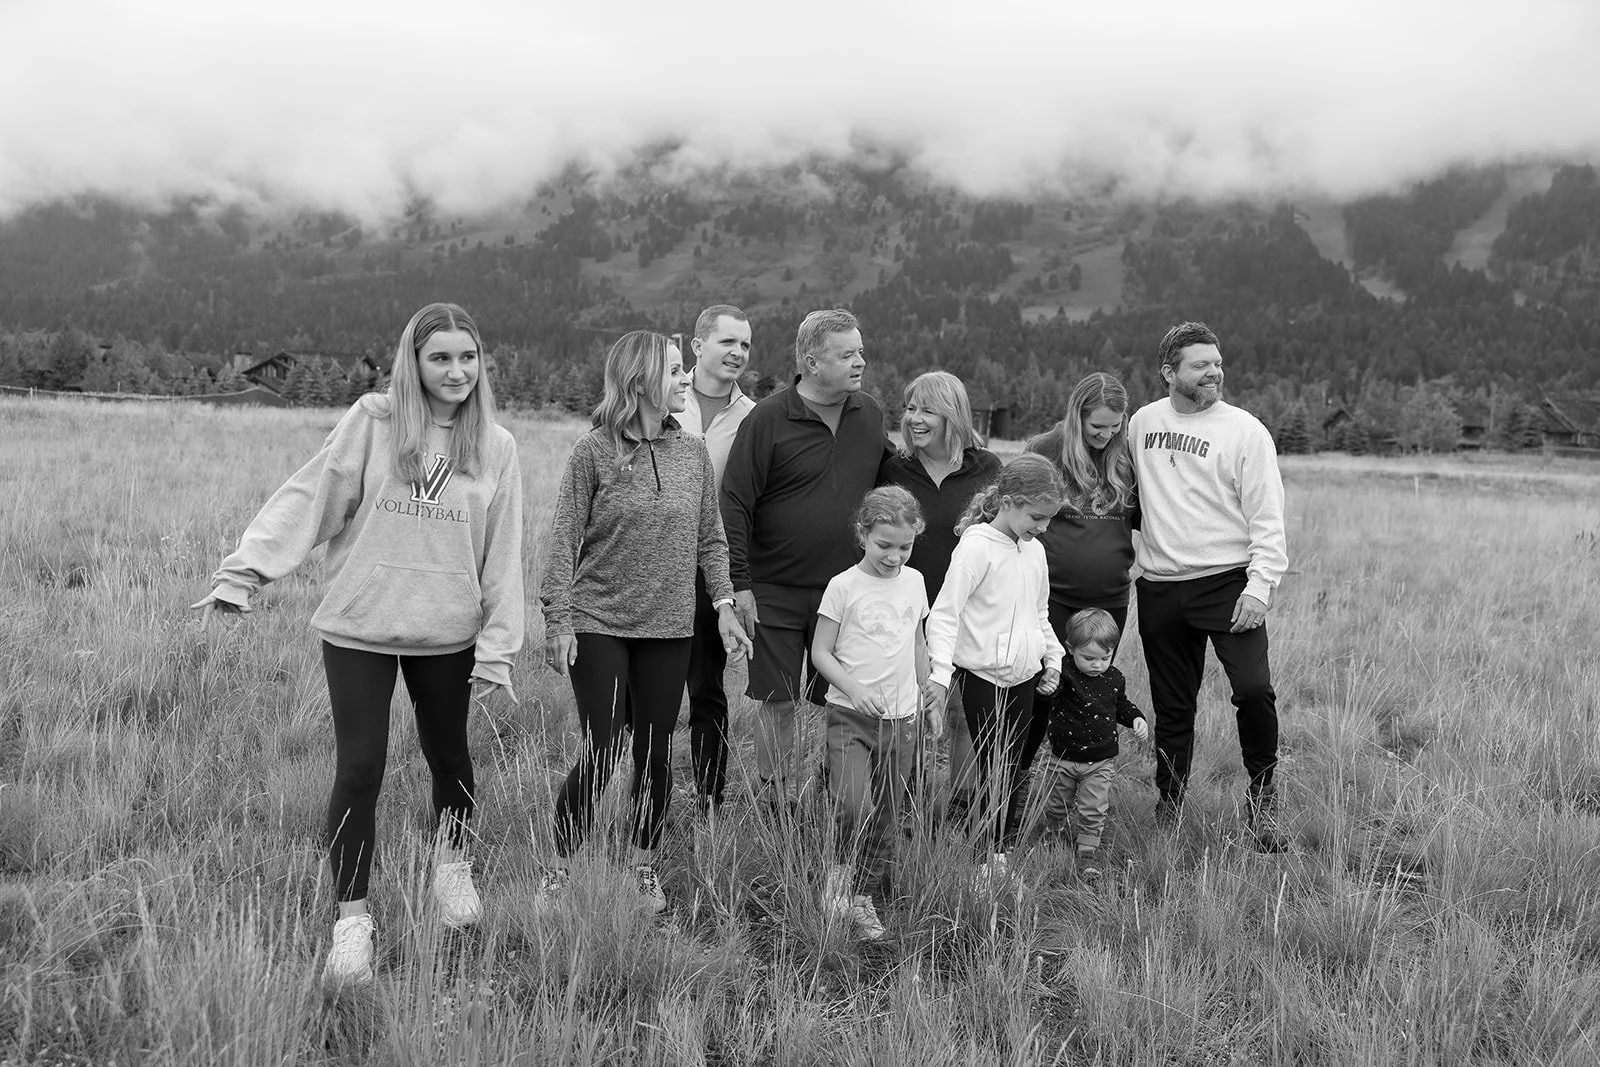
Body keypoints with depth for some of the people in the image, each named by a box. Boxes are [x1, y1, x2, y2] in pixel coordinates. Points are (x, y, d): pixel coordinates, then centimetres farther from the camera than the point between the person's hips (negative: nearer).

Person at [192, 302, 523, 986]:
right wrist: (244, 570, -14)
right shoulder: (372, 422, -5)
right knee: (358, 770, -2)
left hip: (448, 633, 2)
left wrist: (497, 647, -2)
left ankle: (453, 865, 42)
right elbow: (309, 498, -7)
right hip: (359, 627, -2)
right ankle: (352, 918, 12)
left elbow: (502, 553, 1)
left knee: (449, 757, 15)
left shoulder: (495, 446, 1)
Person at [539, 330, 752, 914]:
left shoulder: (693, 452, 5)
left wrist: (724, 603, 4)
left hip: (670, 628, 4)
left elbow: (710, 538, 12)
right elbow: (564, 541, -7)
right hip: (599, 624, -4)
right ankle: (559, 869, 15)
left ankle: (644, 866, 27)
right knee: (602, 753, -4)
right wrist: (559, 620, -10)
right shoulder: (593, 452, -7)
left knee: (656, 752, 9)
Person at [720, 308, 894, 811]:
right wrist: (739, 585, -13)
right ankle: (779, 807, 19)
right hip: (776, 591, -3)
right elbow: (735, 503, -10)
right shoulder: (768, 420, -9)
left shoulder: (870, 415, 6)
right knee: (777, 702, 5)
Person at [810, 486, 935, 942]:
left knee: (885, 819, 7)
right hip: (850, 715, -4)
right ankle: (840, 870, 9)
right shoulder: (844, 586, -7)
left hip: (901, 717, 4)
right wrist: (854, 689, -18)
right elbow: (820, 652, -5)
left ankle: (863, 896, 23)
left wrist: (927, 694, 20)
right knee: (854, 807, -19)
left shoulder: (914, 582, 7)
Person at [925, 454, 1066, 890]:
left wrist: (1053, 657, 15)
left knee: (1014, 768, 11)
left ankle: (1003, 847, 21)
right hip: (984, 678, -7)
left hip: (1025, 676, 7)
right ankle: (990, 858, 6)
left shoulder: (1034, 551, 10)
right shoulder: (976, 546, -15)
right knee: (995, 771, -3)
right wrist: (940, 672, -24)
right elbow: (944, 613, -17)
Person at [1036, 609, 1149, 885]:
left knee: (1093, 813, 0)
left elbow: (1122, 705, 13)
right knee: (1056, 807, 18)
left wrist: (1136, 719, -2)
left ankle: (1088, 852, 17)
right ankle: (1055, 835, 43)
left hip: (1100, 762, 1)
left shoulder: (1114, 679, -4)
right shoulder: (1063, 673, -17)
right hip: (1062, 758, -1)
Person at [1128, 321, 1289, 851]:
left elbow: (1267, 517, -7)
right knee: (1172, 708, 11)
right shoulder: (1142, 422, 8)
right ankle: (1167, 811, 23)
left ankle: (1262, 796, 5)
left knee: (1253, 689, -18)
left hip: (1227, 582, -3)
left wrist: (1260, 584, -15)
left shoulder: (1245, 431, -4)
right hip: (1159, 588, 4)